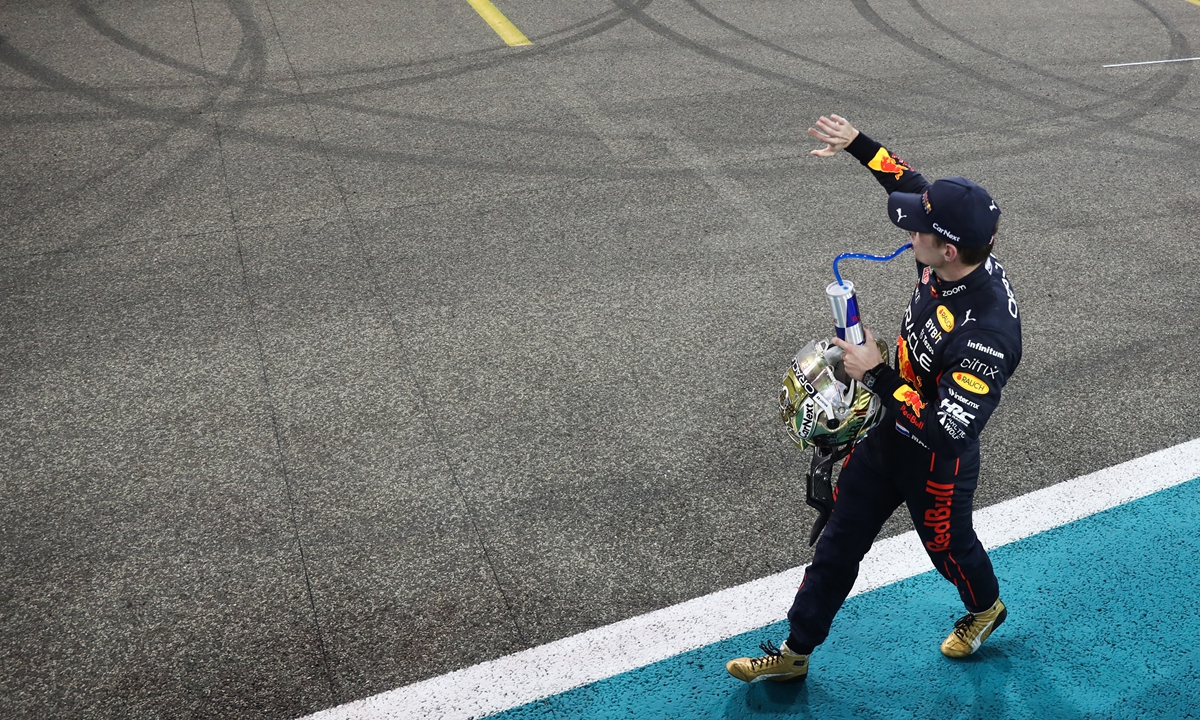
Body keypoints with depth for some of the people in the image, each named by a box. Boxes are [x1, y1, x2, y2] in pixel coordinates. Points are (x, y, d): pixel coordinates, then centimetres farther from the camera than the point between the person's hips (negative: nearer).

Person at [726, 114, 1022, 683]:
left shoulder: (988, 332, -39)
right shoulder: (954, 255, -16)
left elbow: (946, 434, -39)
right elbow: (914, 185, 5)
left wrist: (876, 374, -35)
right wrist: (857, 144, 5)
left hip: (937, 465, -7)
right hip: (887, 434, 7)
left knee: (949, 548, 23)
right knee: (838, 543, 16)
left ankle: (985, 607, 59)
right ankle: (794, 652, 32)